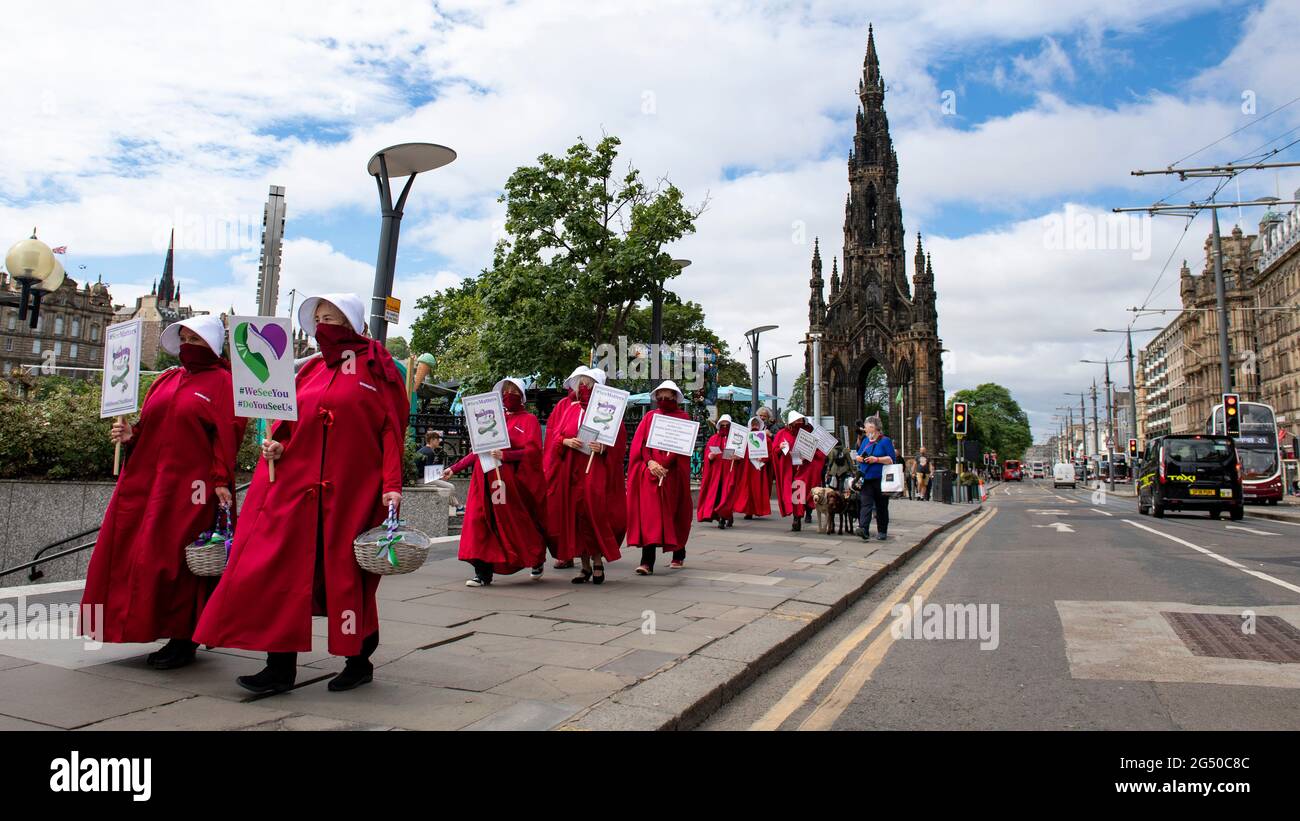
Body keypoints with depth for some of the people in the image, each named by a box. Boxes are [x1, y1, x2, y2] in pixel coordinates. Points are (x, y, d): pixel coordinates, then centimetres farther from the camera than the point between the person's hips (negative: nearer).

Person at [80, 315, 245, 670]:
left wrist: (221, 481, -17)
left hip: (189, 487, -7)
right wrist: (130, 434, -1)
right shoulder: (165, 380, 17)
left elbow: (226, 436, -10)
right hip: (146, 480, 7)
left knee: (177, 558, -4)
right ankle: (146, 627, 21)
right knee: (132, 554, 8)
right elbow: (150, 427, 20)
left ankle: (183, 639, 9)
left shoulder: (221, 382, -2)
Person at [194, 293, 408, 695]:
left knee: (348, 571, 4)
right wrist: (277, 441, -2)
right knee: (282, 568, 1)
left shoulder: (377, 367, -1)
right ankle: (281, 667, 11)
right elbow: (290, 418, 20)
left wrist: (392, 486, -14)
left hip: (353, 489, -5)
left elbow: (392, 428, -6)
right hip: (296, 483, 5)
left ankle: (359, 661, 22)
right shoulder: (311, 368, 15)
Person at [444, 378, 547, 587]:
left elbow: (533, 451, -10)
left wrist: (505, 455, -21)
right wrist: (455, 468, 13)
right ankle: (483, 573, 2)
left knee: (518, 525, 3)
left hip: (512, 482, -4)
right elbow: (479, 450, 18)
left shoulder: (529, 420, 4)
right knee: (482, 523, -4)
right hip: (487, 482, 5)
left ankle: (537, 561, 28)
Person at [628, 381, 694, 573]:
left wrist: (664, 464, -16)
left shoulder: (682, 417, 8)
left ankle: (679, 554, 24)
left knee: (673, 513, 5)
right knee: (649, 514, -9)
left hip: (673, 473, -1)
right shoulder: (649, 417, 14)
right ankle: (647, 562, -13)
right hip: (649, 472, 1)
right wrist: (650, 462, -13)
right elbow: (640, 442, 4)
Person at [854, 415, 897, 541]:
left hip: (880, 479, -4)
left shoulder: (885, 441, -3)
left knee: (881, 506, 6)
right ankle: (864, 529, -20)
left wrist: (876, 459, -18)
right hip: (866, 479, 4)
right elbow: (858, 455, 23)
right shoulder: (865, 441, 16)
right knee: (865, 504, -10)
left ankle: (882, 531, 16)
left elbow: (892, 459, -9)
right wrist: (858, 458, 0)